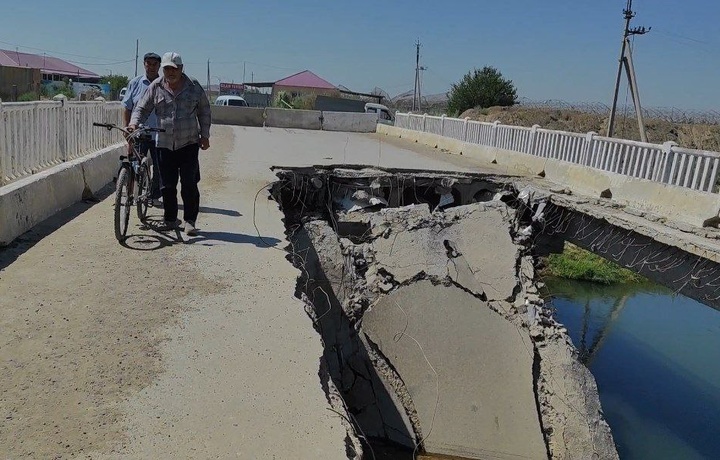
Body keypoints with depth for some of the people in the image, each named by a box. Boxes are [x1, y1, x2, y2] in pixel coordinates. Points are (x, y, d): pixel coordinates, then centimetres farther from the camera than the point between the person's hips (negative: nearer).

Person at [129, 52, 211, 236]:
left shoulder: (194, 86, 3)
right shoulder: (155, 87, 5)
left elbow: (204, 110, 10)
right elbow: (142, 108, 8)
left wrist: (205, 135, 5)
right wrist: (134, 123, -11)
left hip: (189, 143, -2)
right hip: (164, 144, 2)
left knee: (189, 184, -5)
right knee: (167, 186, 5)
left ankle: (190, 220, 3)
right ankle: (170, 220, 17)